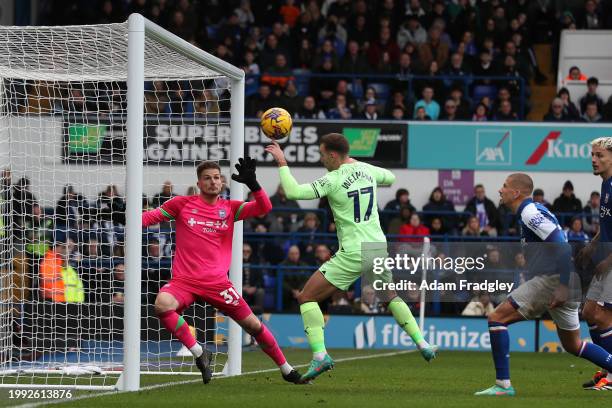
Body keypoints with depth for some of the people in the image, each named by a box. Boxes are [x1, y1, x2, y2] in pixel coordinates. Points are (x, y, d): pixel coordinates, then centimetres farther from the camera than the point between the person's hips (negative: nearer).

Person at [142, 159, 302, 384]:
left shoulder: (230, 208, 9)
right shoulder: (182, 204, 5)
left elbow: (264, 207, -1)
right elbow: (150, 217, 7)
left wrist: (252, 183, -14)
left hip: (217, 282, 1)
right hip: (184, 280, -1)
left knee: (253, 325, 2)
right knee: (162, 305, -33)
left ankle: (286, 369, 23)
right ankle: (199, 353, -16)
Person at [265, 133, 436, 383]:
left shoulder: (333, 180, -14)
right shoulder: (367, 170, 5)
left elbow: (293, 192, -22)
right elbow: (390, 178, 28)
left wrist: (282, 163, -10)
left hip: (352, 254, -6)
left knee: (306, 298, 0)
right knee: (391, 296, 31)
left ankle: (319, 355, -14)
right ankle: (422, 345, 21)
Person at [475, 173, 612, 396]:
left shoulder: (530, 213, -10)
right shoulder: (530, 212, 20)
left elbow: (562, 246, -20)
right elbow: (561, 247, 26)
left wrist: (563, 286, -23)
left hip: (552, 279, -10)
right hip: (561, 283, 10)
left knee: (497, 318, -8)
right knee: (573, 345, 18)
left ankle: (503, 385, -10)